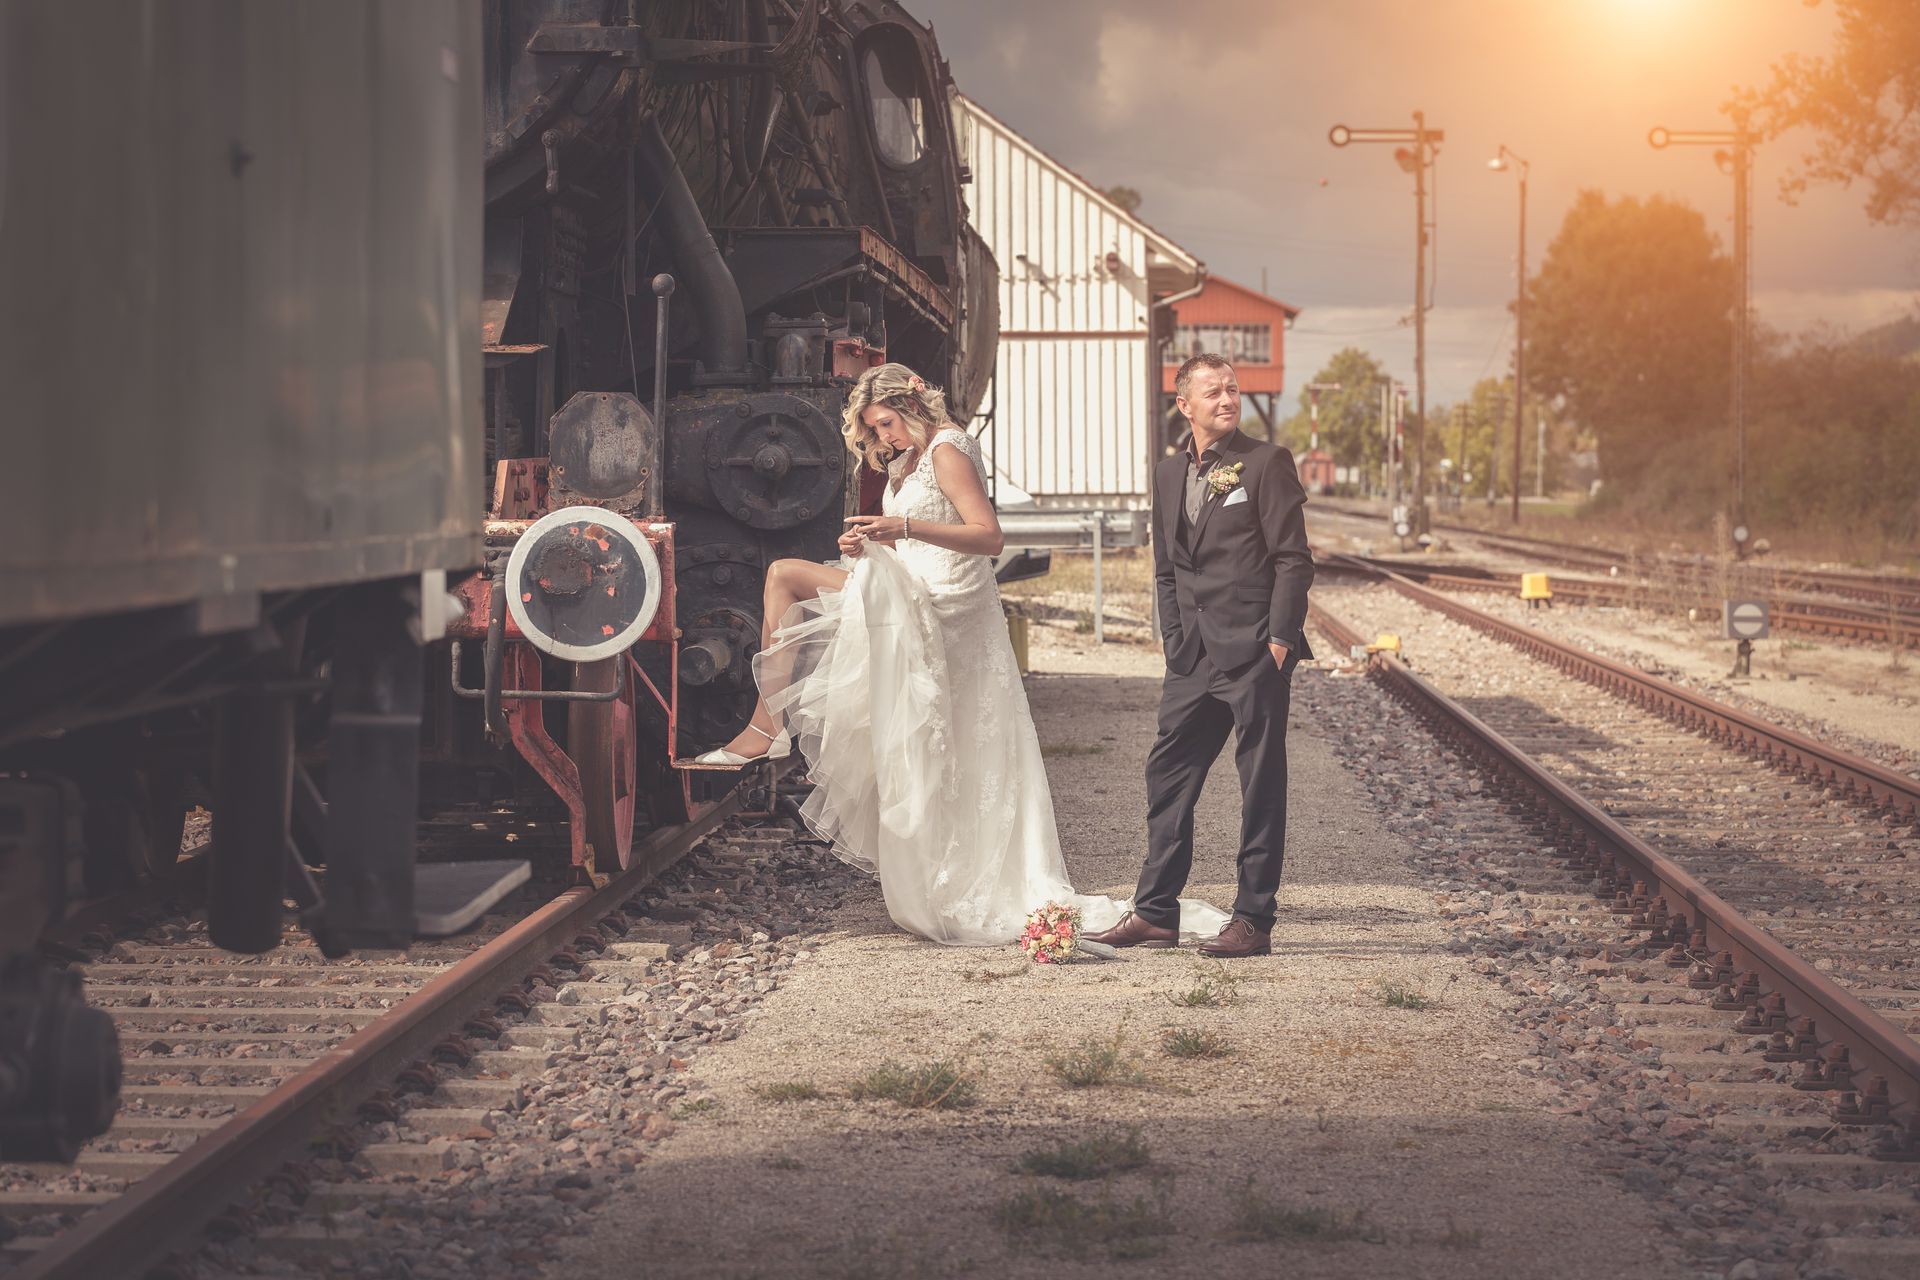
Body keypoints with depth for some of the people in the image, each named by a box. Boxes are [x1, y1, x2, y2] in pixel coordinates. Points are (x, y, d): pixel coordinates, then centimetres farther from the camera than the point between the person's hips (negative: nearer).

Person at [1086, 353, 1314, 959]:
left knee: (1261, 785, 0)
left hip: (1256, 653, -6)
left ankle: (1254, 921, 4)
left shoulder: (1266, 463, -4)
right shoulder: (1169, 473, 14)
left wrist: (1280, 638, -14)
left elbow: (1294, 559, -7)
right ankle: (1156, 911, 15)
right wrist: (1174, 643, 10)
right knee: (1168, 775, 8)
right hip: (1194, 658, 6)